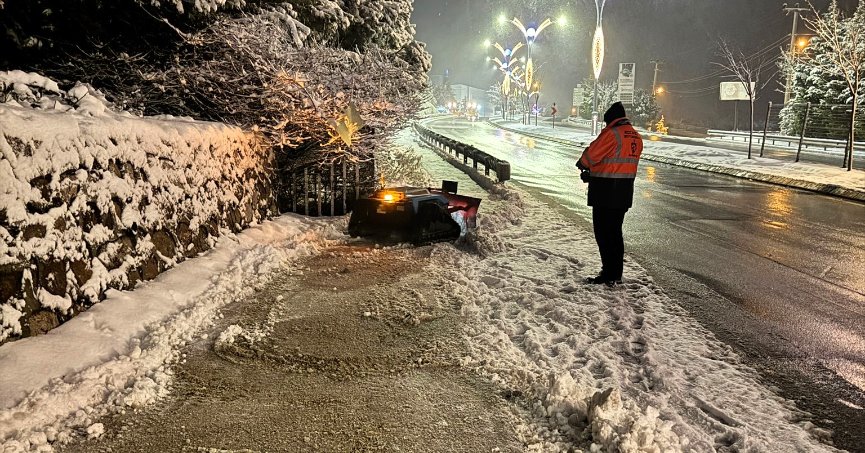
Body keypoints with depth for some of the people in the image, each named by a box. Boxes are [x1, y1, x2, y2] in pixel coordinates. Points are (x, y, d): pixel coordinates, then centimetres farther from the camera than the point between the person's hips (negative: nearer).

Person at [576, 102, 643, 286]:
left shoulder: (612, 133, -15)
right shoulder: (637, 137, 12)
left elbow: (591, 155, -12)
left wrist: (582, 165, 11)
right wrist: (592, 173, 14)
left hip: (606, 193, -8)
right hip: (624, 193, 8)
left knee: (603, 233, -2)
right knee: (616, 231, 16)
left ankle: (608, 274, -1)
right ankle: (617, 274, 21)